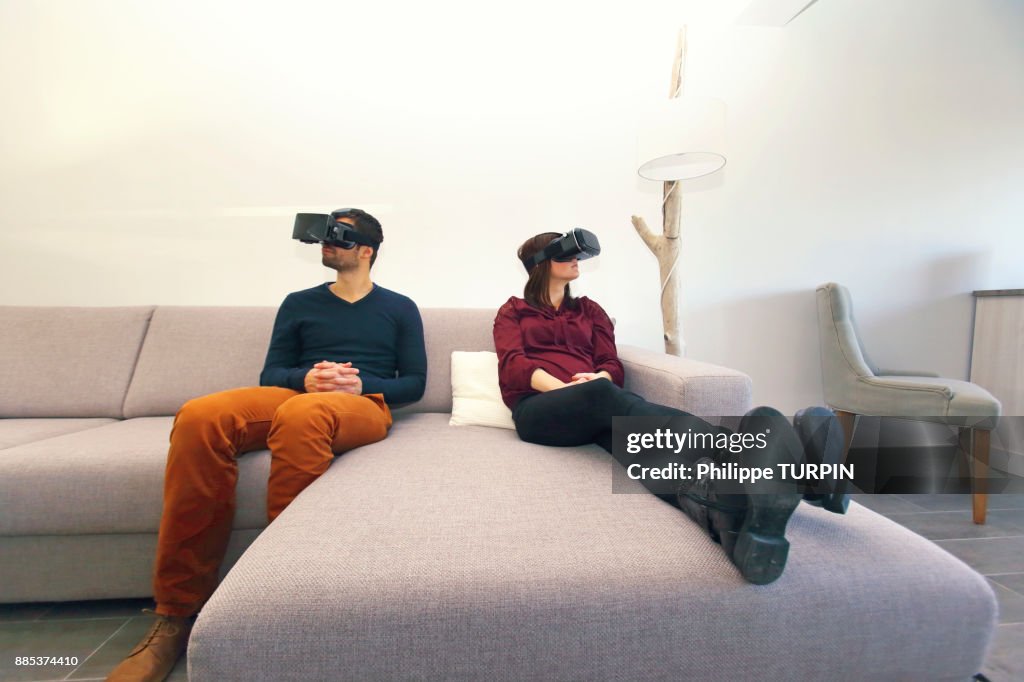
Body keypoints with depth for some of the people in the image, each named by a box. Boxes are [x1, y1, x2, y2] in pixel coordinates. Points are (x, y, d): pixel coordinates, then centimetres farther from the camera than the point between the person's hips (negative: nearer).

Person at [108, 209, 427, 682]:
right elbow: (271, 373, 16)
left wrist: (360, 384, -9)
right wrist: (306, 378, -7)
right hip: (294, 393, 4)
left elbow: (414, 383, 9)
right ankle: (177, 615, -19)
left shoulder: (400, 309, 17)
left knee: (300, 414, -39)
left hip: (363, 404, -3)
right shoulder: (299, 303, 24)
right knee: (199, 417, -28)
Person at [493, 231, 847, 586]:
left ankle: (718, 507, -65)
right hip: (539, 409, -3)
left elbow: (612, 365, 15)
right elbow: (512, 364, 0)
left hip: (595, 409, 3)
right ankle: (734, 451, -60)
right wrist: (565, 387, -17)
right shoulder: (512, 311, 19)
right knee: (604, 395, -38)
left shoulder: (589, 309, 27)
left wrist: (598, 378, -10)